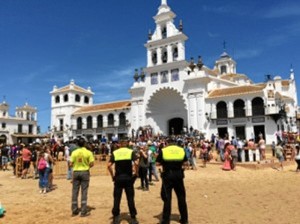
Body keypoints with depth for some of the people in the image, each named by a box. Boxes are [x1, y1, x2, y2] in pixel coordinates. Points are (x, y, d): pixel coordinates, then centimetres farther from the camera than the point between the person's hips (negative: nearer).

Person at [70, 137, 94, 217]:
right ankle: (83, 212, 6)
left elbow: (71, 164, -4)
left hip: (76, 172, 2)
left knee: (75, 191, 10)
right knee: (84, 192, 4)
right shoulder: (88, 152, -8)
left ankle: (74, 211, 17)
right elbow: (91, 164, -10)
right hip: (85, 172, -2)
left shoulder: (74, 152, -3)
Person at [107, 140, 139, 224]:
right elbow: (136, 163, -14)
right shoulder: (131, 151, 0)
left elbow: (109, 165, -7)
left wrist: (112, 175, 4)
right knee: (130, 198, 7)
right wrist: (136, 173, -1)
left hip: (118, 177, 1)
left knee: (117, 198, 9)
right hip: (128, 177, -1)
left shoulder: (114, 152, 3)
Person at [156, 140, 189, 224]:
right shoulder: (181, 150, 4)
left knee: (167, 198, 4)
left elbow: (158, 163, -3)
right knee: (181, 197, 14)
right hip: (179, 175, 3)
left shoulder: (163, 150, -3)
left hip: (167, 175, -2)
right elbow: (185, 163, 5)